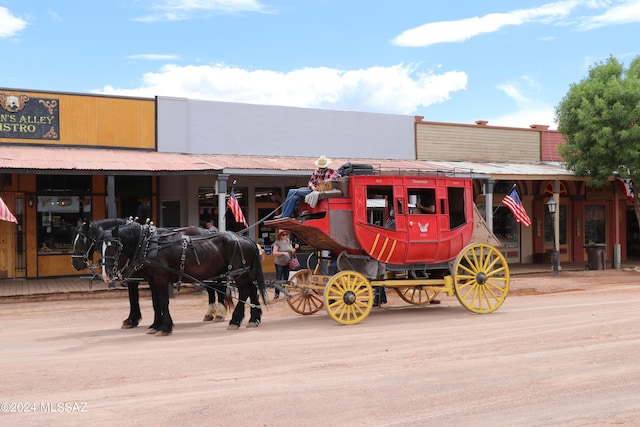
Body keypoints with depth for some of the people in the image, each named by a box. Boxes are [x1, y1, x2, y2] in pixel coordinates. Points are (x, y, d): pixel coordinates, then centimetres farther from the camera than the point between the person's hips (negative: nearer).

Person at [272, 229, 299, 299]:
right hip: (279, 263, -4)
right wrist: (283, 253, -24)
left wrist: (295, 248, -11)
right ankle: (277, 294, 2)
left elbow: (292, 252, 9)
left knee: (286, 278, 9)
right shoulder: (277, 242, -10)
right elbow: (274, 252, -16)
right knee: (278, 279, -3)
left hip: (287, 263, 4)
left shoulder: (289, 242, 6)